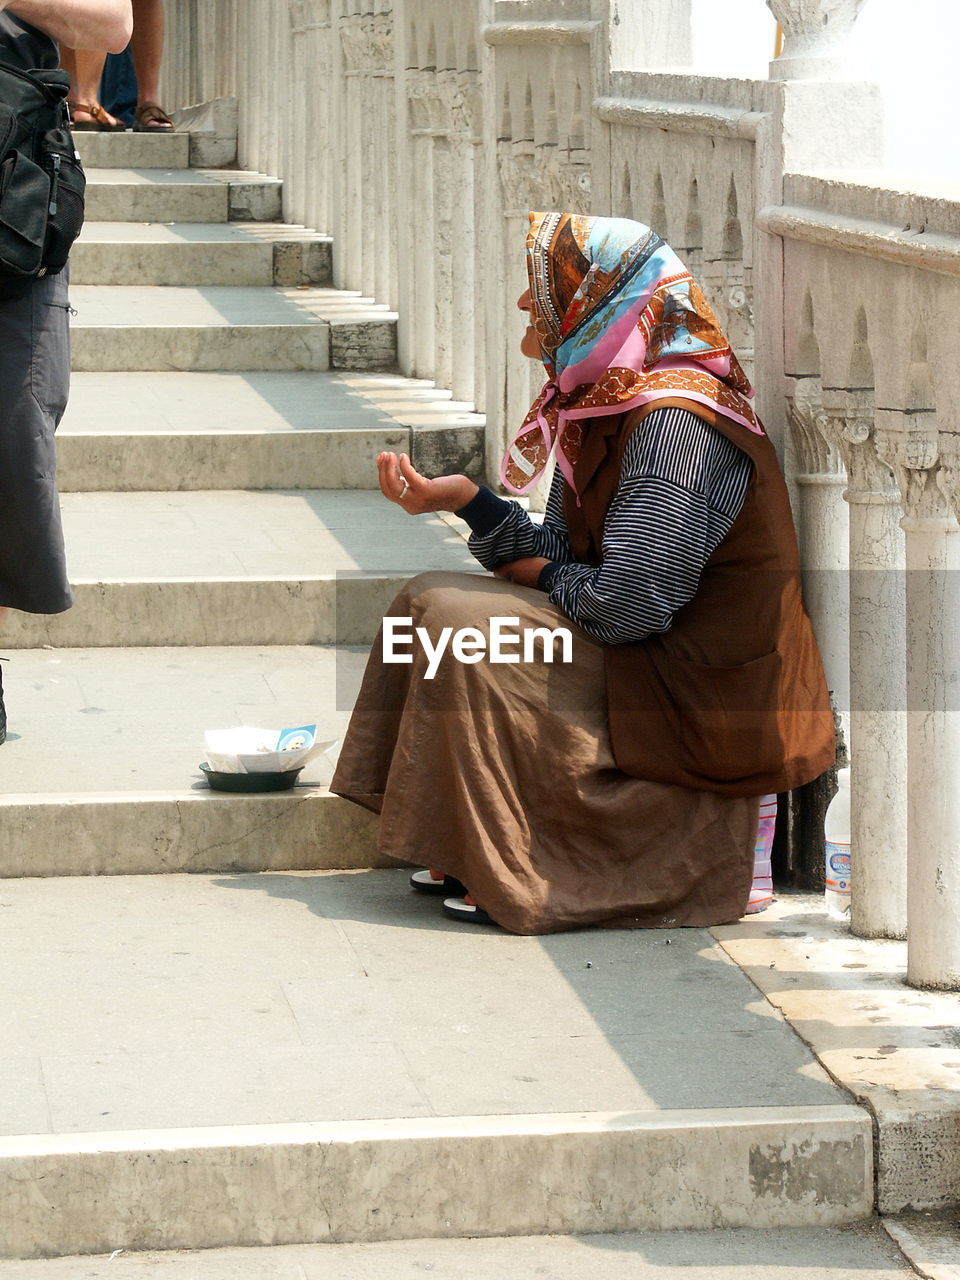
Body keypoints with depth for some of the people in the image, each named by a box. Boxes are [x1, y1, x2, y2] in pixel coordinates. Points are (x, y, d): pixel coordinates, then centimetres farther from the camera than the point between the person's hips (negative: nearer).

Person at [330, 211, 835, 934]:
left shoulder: (674, 423, -22)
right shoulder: (605, 403, 9)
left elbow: (629, 601, -27)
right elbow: (559, 556, 9)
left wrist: (548, 578, -7)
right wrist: (459, 496, -2)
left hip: (698, 693, -10)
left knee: (459, 627, -16)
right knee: (431, 600, 9)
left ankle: (520, 879, -5)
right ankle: (471, 856, 8)